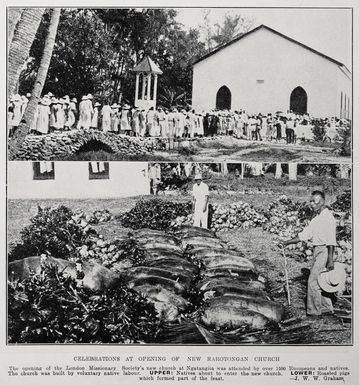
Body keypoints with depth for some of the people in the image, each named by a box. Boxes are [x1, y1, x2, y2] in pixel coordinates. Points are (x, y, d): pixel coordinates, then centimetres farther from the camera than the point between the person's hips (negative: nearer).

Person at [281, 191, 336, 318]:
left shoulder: (328, 217, -14)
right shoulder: (316, 219, 14)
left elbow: (331, 240, -18)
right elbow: (305, 234, 17)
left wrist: (330, 260, -22)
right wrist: (288, 242, 12)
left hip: (324, 251, -9)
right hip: (317, 250, 9)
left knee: (313, 281, -6)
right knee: (319, 281, 15)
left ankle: (314, 311, 3)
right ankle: (327, 307, 27)